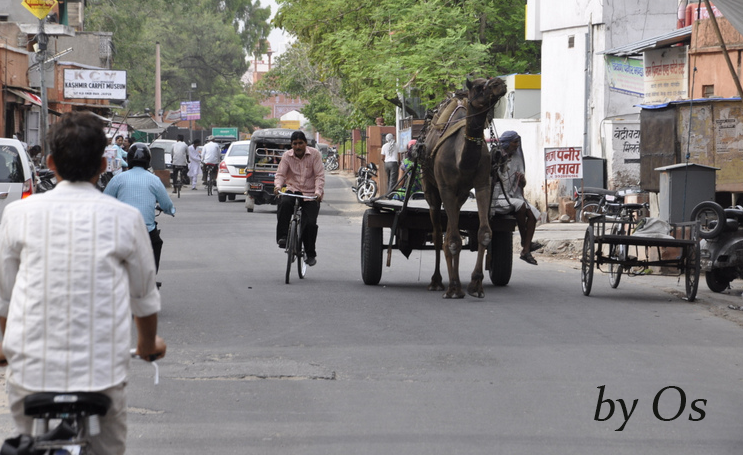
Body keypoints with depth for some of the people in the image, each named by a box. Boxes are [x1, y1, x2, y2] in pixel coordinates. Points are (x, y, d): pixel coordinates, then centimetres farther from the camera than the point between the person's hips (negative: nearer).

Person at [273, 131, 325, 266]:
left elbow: (320, 175, -8)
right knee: (284, 203, -34)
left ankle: (311, 254, 8)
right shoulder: (287, 156, 2)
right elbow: (280, 174, -2)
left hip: (311, 195, -1)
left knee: (310, 223, -13)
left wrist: (318, 191, -24)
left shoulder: (315, 154, -3)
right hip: (293, 191, 1)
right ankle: (283, 237, -27)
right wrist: (278, 186, -24)